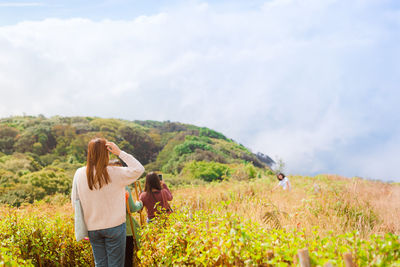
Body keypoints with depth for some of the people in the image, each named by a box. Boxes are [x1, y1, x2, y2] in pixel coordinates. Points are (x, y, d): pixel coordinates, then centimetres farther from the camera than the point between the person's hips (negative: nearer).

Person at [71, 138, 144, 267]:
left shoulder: (79, 174, -3)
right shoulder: (114, 173, -14)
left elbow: (74, 199, 7)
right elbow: (139, 169, -5)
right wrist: (120, 152, -5)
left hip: (92, 228, 4)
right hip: (114, 226, -3)